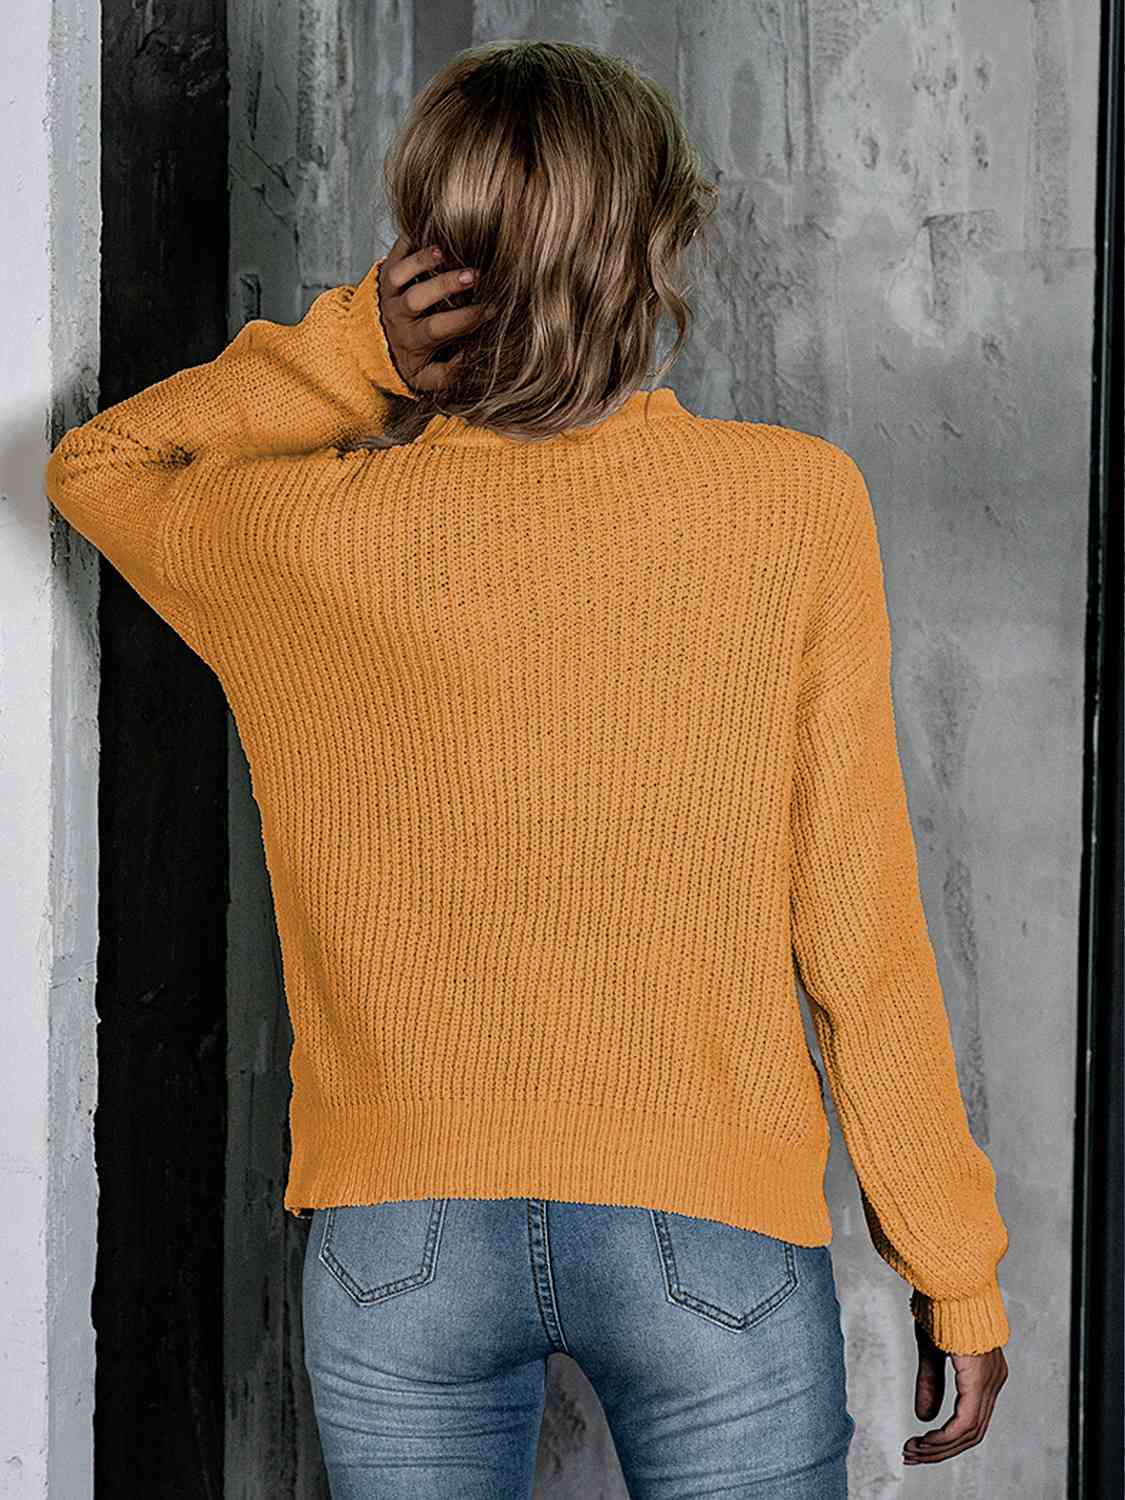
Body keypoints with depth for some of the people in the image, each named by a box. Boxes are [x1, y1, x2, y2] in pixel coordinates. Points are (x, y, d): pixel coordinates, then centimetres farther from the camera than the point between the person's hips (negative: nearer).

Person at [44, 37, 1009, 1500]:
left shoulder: (312, 536, -8)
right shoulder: (794, 503, -10)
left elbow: (95, 462, 15)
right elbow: (859, 923, -7)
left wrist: (347, 355, -3)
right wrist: (957, 1273, 3)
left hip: (396, 1246, 1)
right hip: (715, 1224, -1)